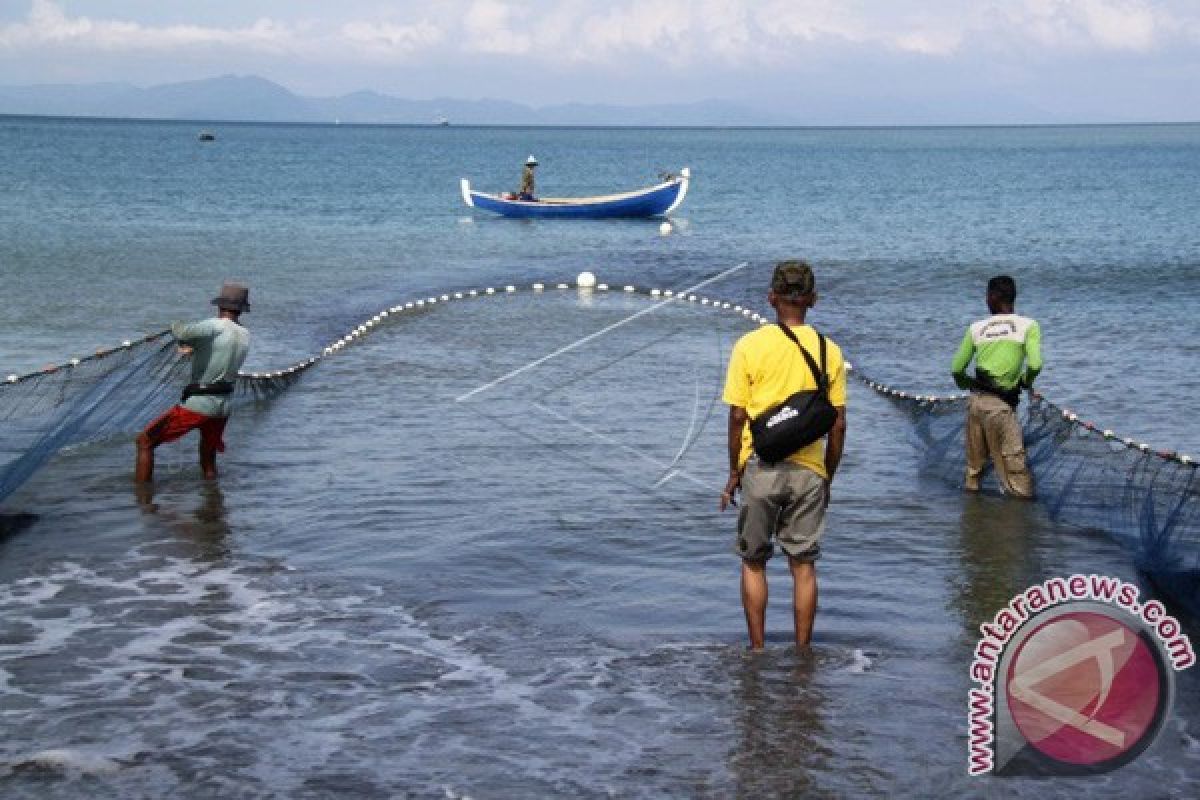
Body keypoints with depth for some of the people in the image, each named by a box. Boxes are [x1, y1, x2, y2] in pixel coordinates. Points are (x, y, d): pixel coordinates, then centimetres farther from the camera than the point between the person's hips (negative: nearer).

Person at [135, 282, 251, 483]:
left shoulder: (215, 327, -16)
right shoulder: (245, 336, 6)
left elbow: (182, 333, -28)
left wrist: (177, 327, -5)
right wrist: (195, 348, 32)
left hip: (197, 405, -7)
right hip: (223, 408, 7)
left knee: (145, 441, 2)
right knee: (209, 460, 26)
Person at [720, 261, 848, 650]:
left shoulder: (750, 345, -6)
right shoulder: (829, 351, 0)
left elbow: (737, 416, -5)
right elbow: (838, 424, 2)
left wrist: (733, 475, 5)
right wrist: (827, 478, 13)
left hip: (760, 468, -1)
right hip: (808, 470, 2)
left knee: (753, 562, 12)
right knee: (803, 565, 9)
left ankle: (757, 651, 14)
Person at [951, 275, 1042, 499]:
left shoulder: (976, 328, 8)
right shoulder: (1028, 325, -2)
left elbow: (957, 369, 8)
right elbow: (1035, 365, -14)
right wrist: (1026, 381, 7)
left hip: (976, 401, 5)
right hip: (1001, 404, -4)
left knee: (975, 459, 18)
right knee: (1013, 458, -1)